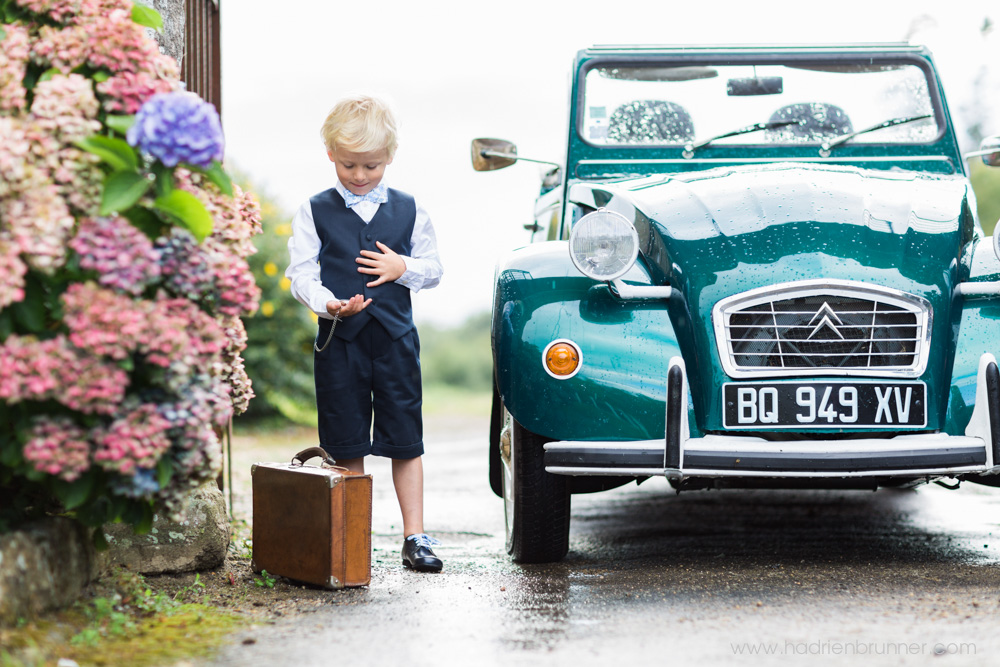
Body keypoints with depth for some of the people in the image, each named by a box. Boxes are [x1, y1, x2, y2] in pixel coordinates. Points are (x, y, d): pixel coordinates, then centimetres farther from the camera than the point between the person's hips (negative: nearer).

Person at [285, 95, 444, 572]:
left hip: (395, 336, 1)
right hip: (339, 340, -1)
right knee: (347, 446, 5)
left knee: (405, 439, 2)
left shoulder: (408, 211, 8)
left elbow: (433, 269, 12)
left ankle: (415, 536, 7)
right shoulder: (315, 212, 3)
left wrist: (404, 268, -9)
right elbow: (301, 273, -5)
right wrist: (328, 303, -24)